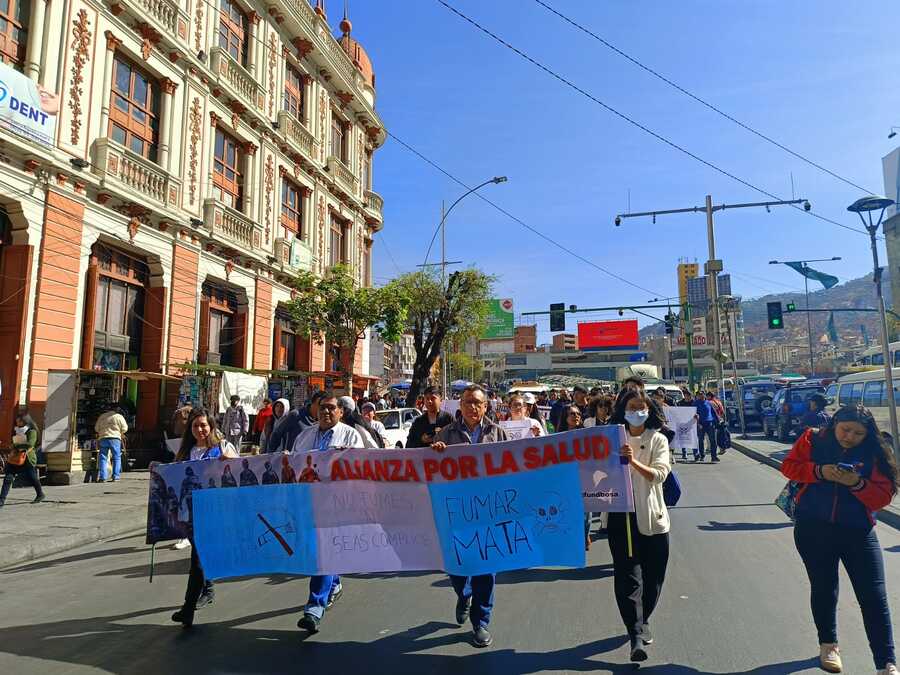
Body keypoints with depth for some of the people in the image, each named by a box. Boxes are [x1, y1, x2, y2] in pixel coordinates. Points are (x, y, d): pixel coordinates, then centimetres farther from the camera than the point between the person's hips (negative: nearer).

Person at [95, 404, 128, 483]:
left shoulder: (102, 416, 16)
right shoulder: (119, 416, 3)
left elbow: (96, 428, 18)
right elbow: (124, 428, -1)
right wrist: (120, 432, 19)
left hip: (103, 438, 3)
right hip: (115, 439, -3)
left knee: (103, 458, 7)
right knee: (117, 458, 4)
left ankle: (102, 477, 2)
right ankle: (115, 477, 0)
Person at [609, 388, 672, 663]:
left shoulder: (658, 440, 0)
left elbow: (660, 474, -15)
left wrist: (634, 462, -30)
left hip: (651, 517, 0)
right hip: (620, 516, 0)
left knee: (652, 576, 11)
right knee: (627, 576, -5)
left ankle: (642, 622, 34)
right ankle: (636, 636, -2)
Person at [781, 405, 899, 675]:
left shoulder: (873, 453, -3)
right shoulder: (812, 439, -1)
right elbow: (789, 466, -4)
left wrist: (857, 484, -24)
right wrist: (820, 472, -19)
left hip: (858, 532, 0)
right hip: (813, 530, 1)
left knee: (874, 597, 1)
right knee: (823, 588, 16)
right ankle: (828, 644, 37)